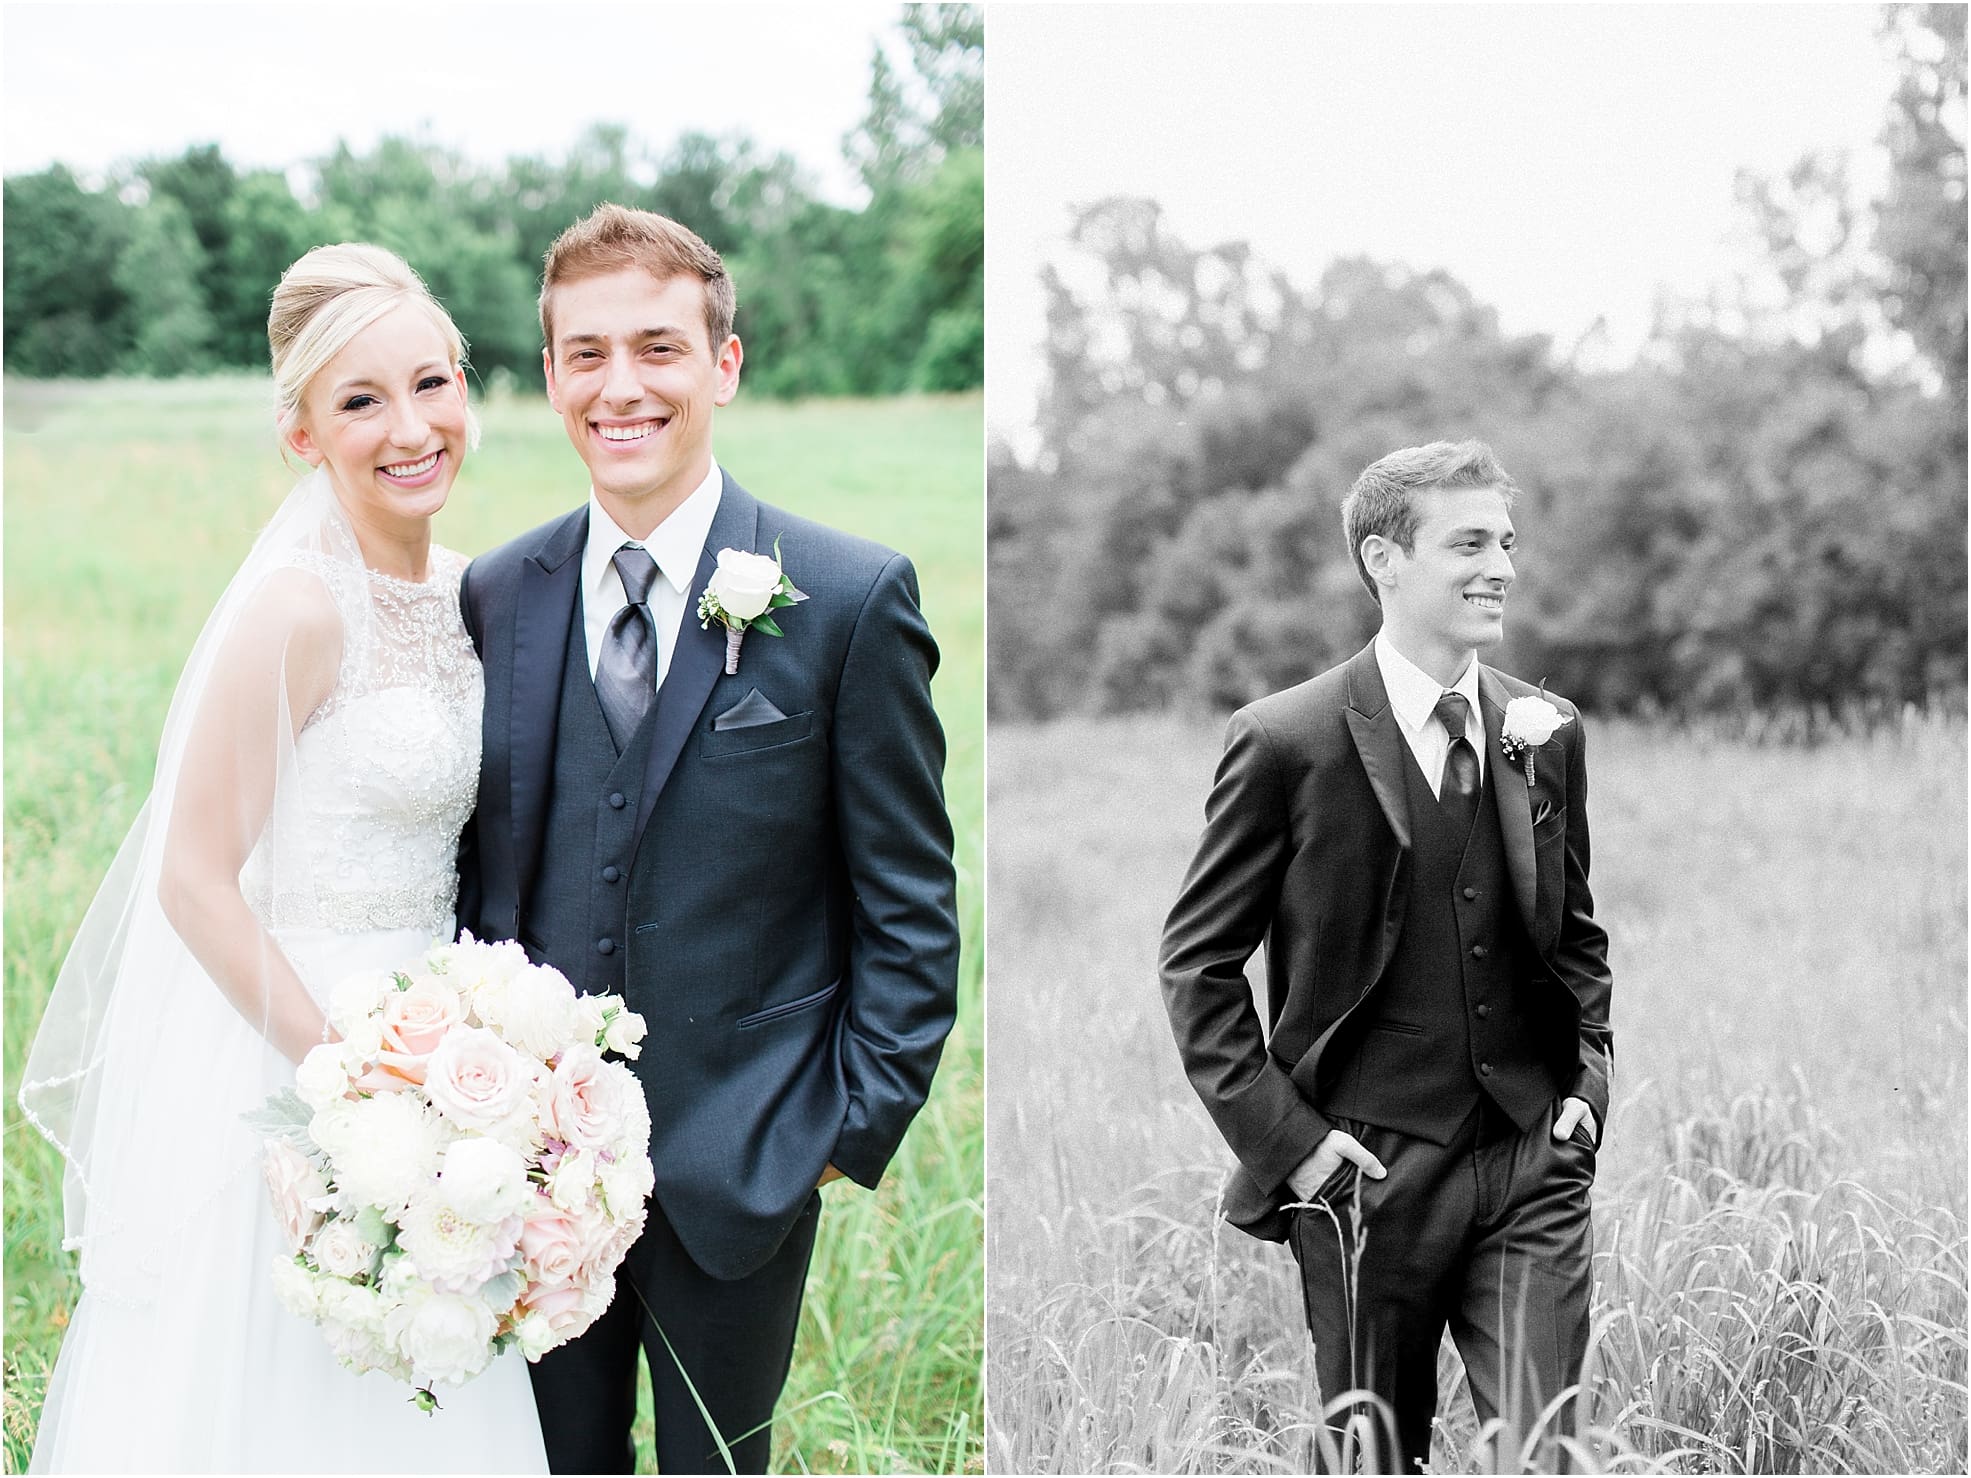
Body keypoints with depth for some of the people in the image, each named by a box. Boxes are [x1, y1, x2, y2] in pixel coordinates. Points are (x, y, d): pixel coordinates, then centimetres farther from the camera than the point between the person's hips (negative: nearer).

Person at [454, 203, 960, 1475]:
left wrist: (857, 1127, -9)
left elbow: (911, 906, -5)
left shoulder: (852, 598, -8)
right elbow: (476, 867, 10)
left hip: (739, 1165, -3)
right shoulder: (497, 598, 3)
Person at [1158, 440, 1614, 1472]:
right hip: (1369, 1171, -3)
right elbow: (1197, 962, -4)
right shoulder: (1286, 742, -7)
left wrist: (1590, 1083, 5)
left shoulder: (1547, 734, 7)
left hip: (1535, 1161, 3)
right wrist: (1285, 1137, -10)